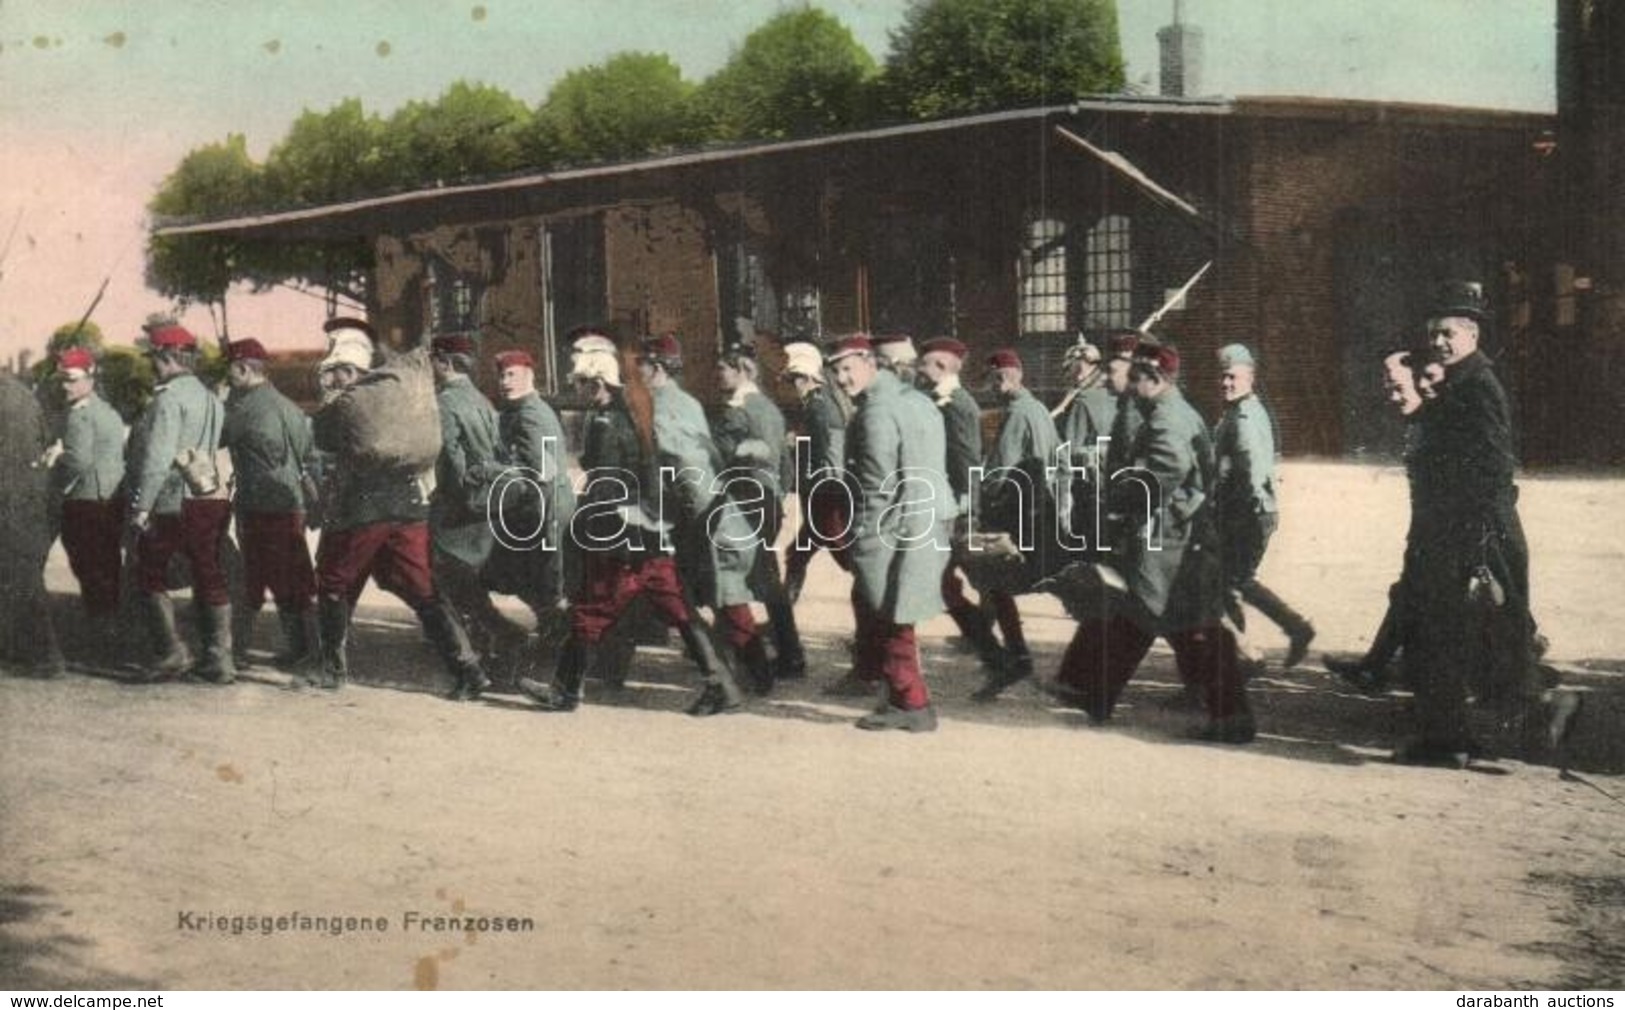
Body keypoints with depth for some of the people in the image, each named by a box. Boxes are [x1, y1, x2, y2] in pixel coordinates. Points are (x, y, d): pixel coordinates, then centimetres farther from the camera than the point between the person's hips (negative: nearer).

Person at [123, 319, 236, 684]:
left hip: (172, 503, -7)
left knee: (150, 575, 7)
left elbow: (157, 457, -20)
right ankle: (219, 657, 9)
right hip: (211, 499, 7)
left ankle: (171, 650, 1)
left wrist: (141, 505, -17)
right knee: (209, 576, 9)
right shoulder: (209, 397, 12)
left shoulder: (169, 397, -13)